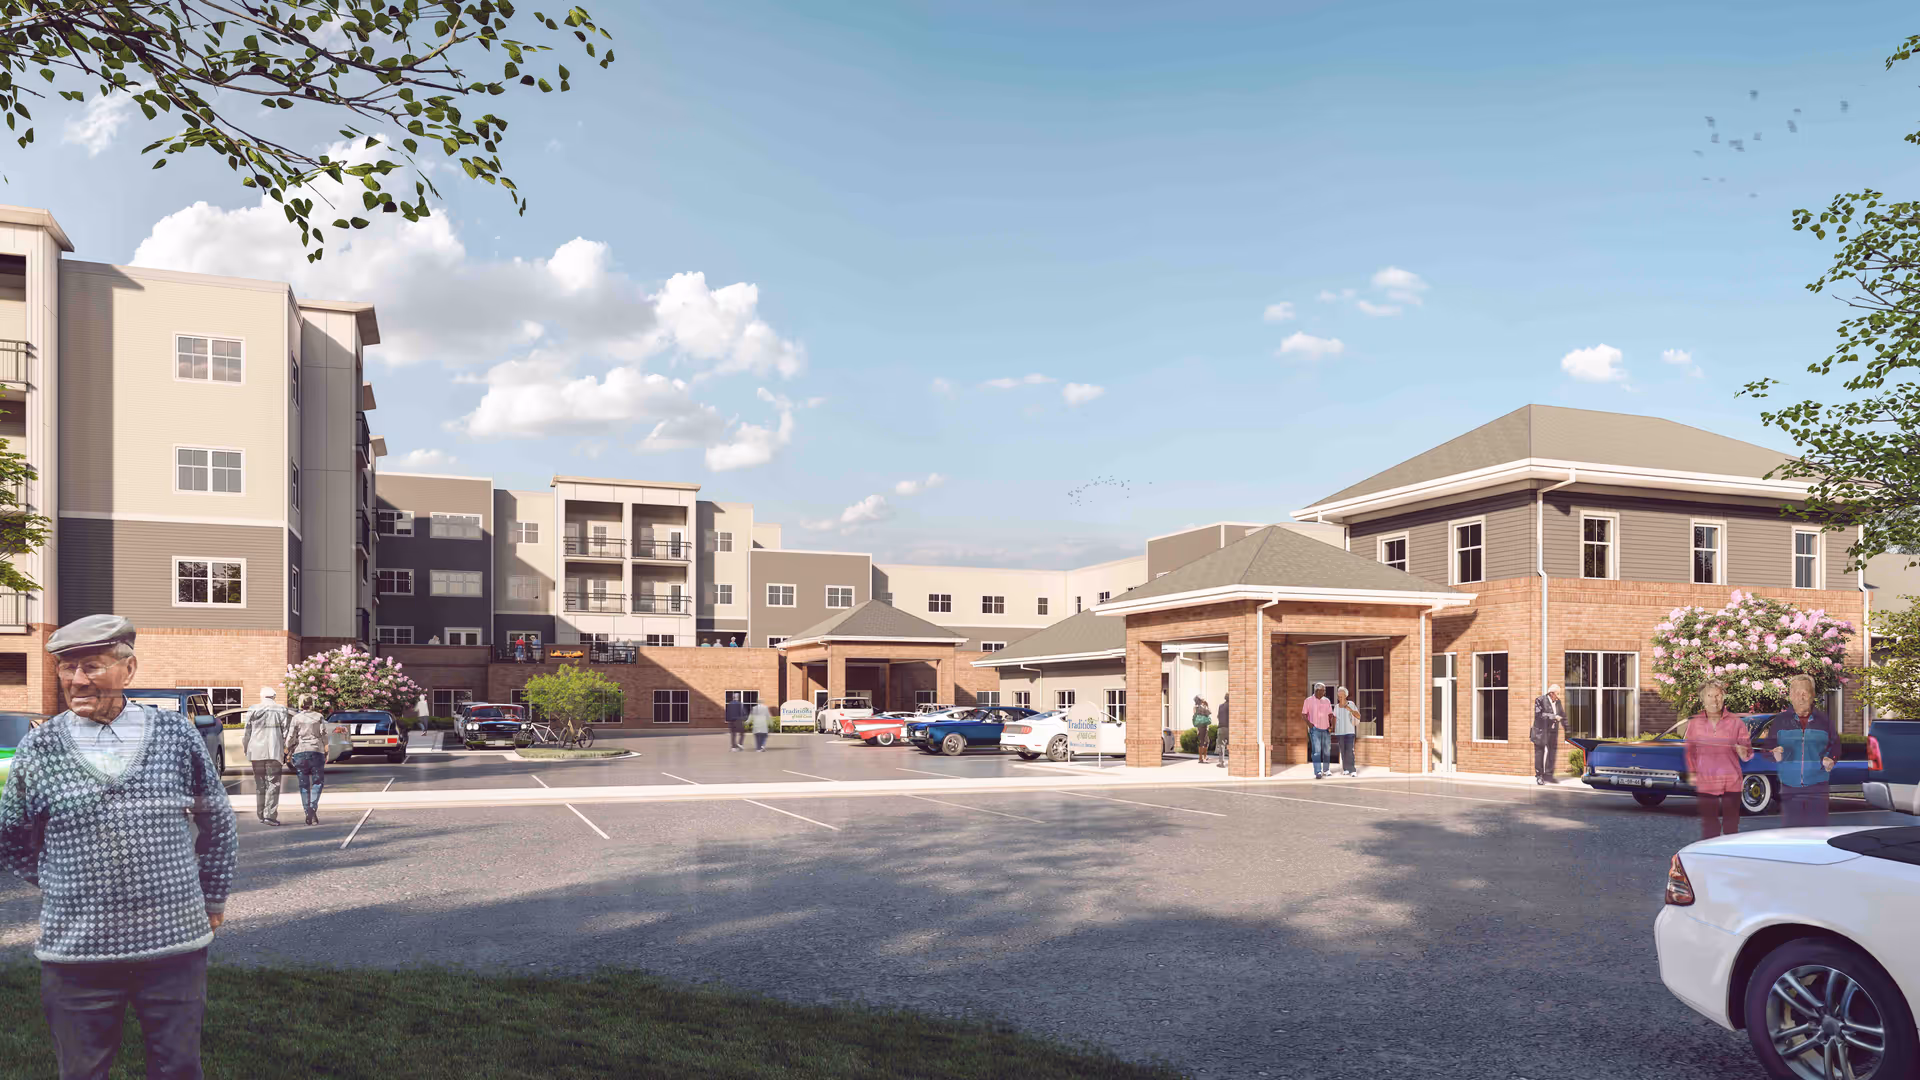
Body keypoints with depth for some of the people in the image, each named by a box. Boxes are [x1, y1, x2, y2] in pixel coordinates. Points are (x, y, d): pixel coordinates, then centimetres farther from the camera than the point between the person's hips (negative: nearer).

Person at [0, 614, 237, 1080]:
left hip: (175, 943, 0)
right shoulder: (38, 749, 1)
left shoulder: (177, 735, 0)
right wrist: (63, 888, 10)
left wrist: (213, 898, 15)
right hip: (75, 953, 1)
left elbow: (216, 821, 12)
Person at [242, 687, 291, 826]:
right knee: (273, 783, -3)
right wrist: (286, 747, 7)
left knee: (260, 783, 13)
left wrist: (246, 748, 18)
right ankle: (270, 814, -12)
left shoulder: (253, 711, 5)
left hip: (256, 751, 3)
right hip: (274, 751, -3)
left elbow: (246, 732, 6)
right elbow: (285, 730, -3)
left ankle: (261, 814, 17)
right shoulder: (280, 710, -1)